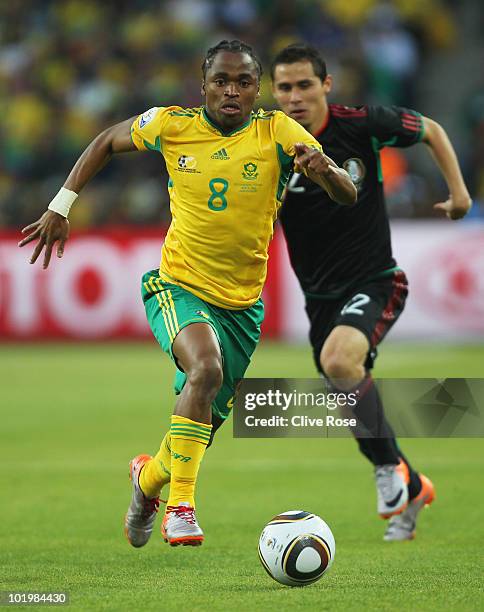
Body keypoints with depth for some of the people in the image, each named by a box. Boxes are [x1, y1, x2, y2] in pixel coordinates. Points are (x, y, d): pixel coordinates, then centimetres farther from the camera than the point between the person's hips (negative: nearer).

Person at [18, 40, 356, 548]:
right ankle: (180, 506, -27)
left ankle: (149, 477, 47)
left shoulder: (277, 132, -10)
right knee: (206, 367, -33)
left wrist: (324, 168, -39)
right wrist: (61, 206, 8)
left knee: (203, 423, 12)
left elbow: (348, 196, -17)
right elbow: (107, 142, 13)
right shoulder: (171, 125, -6)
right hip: (178, 288, -2)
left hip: (242, 303, 2)